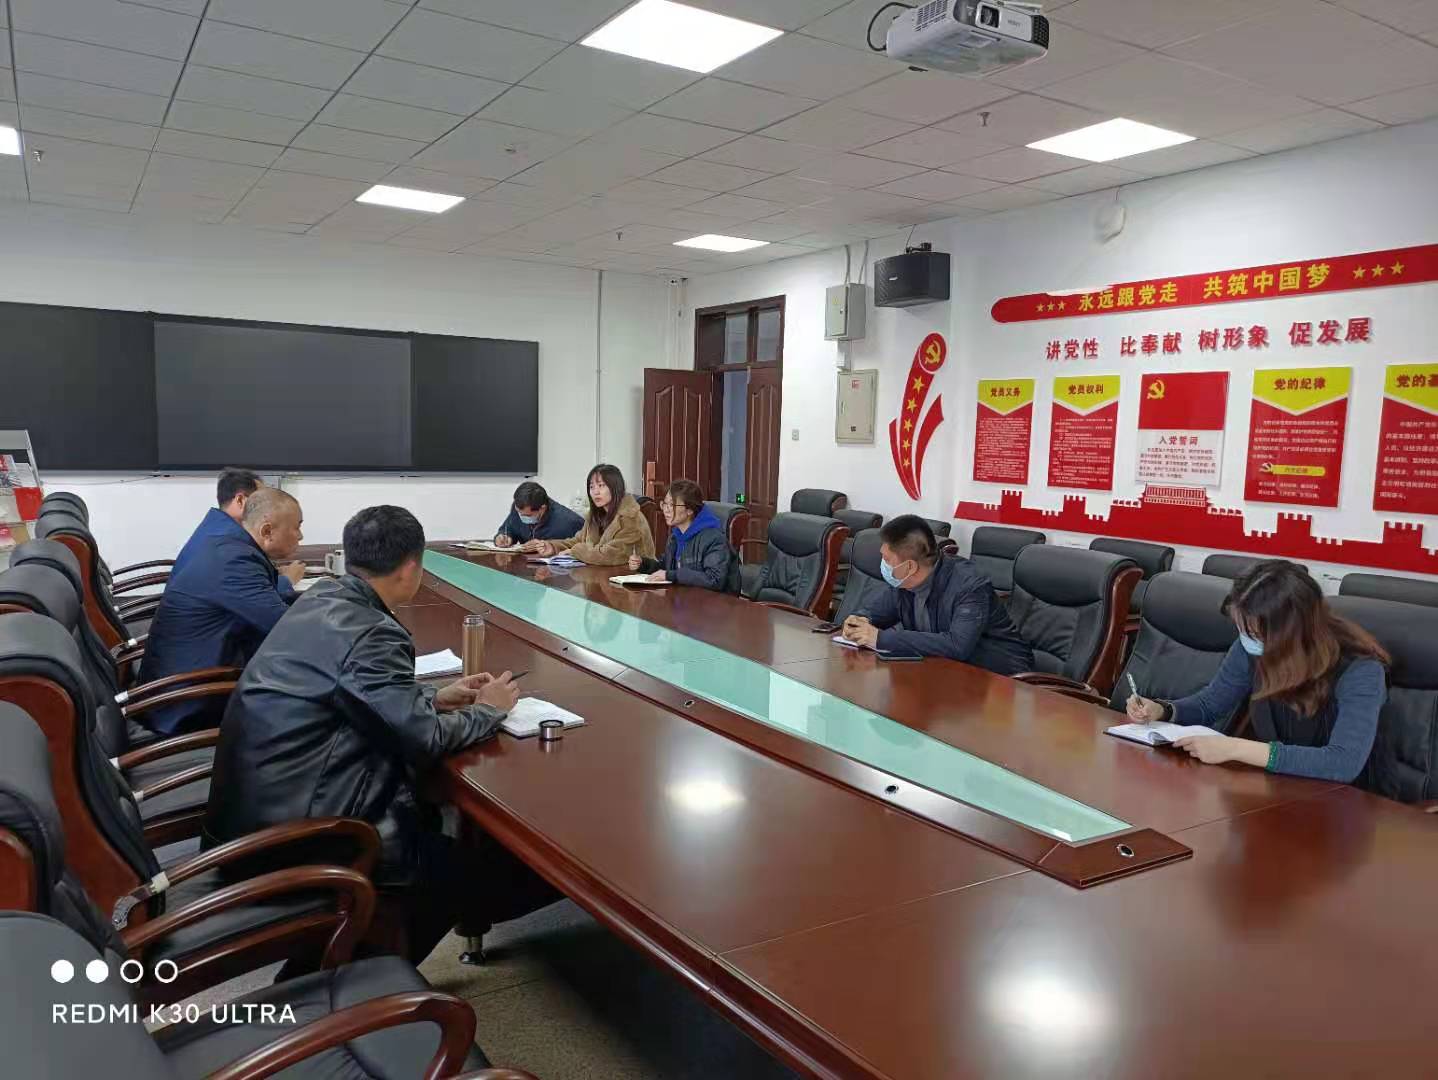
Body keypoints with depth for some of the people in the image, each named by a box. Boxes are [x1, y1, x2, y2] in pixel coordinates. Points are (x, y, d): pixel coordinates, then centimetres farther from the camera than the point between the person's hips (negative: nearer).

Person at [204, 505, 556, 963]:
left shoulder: (321, 600, 5)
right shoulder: (369, 633, -22)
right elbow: (426, 739, -19)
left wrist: (436, 696, 14)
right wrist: (488, 709, -2)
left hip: (261, 804, 9)